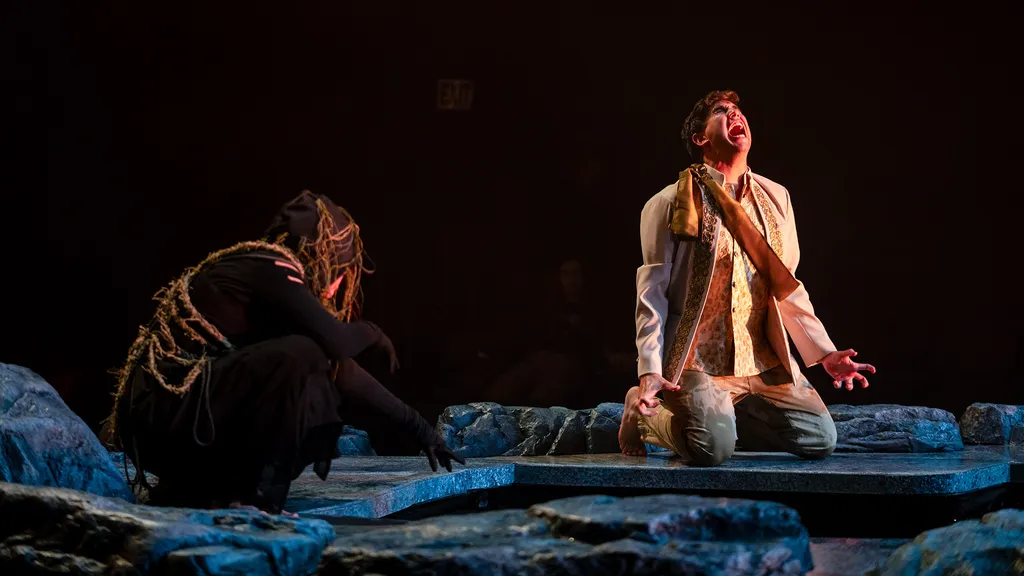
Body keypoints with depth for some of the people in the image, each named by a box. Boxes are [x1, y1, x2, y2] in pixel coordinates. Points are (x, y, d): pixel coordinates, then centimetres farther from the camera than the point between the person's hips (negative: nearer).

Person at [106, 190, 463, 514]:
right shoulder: (269, 267, -9)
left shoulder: (273, 276, 18)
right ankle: (249, 500, -16)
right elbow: (336, 343, -22)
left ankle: (193, 490, 11)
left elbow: (341, 373, 23)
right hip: (165, 417, -10)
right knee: (301, 355, -23)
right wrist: (370, 332, 2)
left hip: (189, 413, 10)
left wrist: (417, 427, 25)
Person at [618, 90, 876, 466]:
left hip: (764, 362, 6)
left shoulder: (775, 199, 13)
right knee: (713, 447, -28)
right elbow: (652, 293, -5)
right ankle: (646, 416, 5)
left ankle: (723, 415, 12)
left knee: (820, 439, -9)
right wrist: (650, 371, -16)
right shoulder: (670, 205, -2)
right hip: (697, 361, -5)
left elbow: (787, 288, 16)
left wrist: (825, 352, 9)